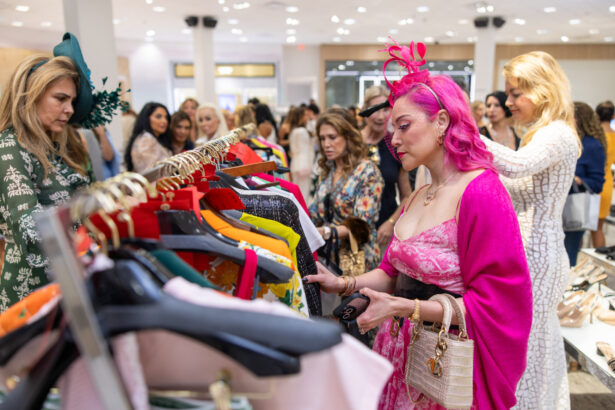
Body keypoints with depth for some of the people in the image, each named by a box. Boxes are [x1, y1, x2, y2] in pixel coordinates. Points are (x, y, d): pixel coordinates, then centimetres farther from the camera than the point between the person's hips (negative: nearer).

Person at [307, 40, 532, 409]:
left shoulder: (482, 193, -19)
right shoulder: (418, 195, 6)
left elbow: (490, 302, -20)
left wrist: (403, 307, -25)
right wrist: (345, 284, -5)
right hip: (402, 349, 7)